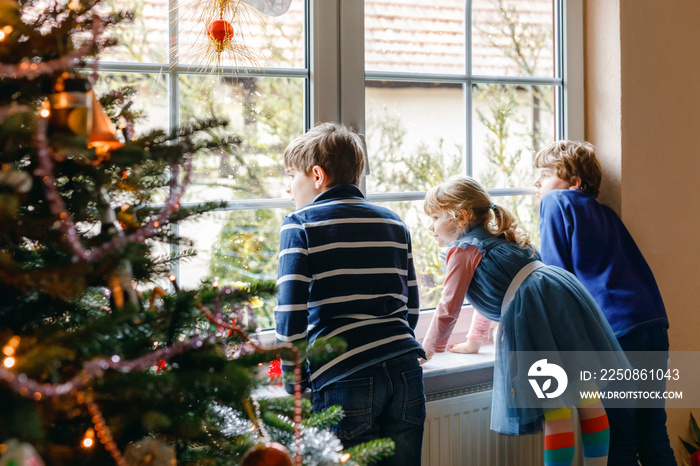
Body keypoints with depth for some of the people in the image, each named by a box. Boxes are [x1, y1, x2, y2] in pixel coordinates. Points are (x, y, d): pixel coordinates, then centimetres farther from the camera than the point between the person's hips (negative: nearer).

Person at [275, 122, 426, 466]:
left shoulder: (299, 225, 0)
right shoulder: (393, 224, 18)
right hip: (405, 371, 5)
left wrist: (295, 386, 3)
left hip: (345, 382, -5)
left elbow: (290, 316, -7)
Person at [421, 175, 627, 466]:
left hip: (534, 309, -9)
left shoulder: (462, 250, 5)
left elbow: (448, 308, 5)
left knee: (555, 410, -8)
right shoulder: (494, 238, 32)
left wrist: (429, 349, 20)